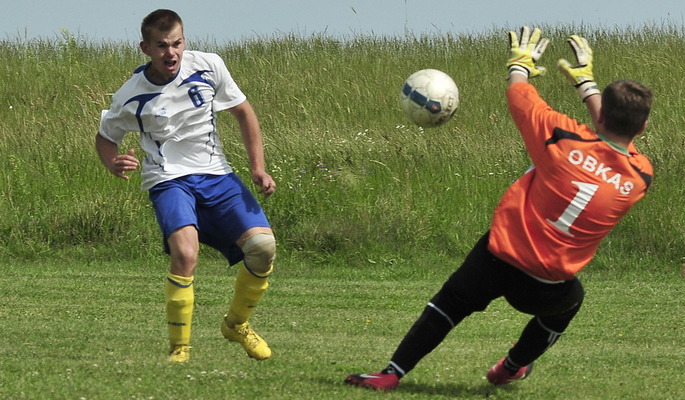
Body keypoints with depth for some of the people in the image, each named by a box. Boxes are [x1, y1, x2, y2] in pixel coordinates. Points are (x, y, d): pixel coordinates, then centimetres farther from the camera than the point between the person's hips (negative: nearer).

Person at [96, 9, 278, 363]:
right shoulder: (132, 95, -9)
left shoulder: (208, 67, -5)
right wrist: (113, 164, -14)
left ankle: (236, 324, 14)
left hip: (216, 175, 3)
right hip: (169, 180, -3)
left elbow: (243, 112, 9)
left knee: (262, 246, -14)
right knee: (185, 253, -30)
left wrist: (258, 168, 2)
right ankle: (179, 347, -13)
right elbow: (105, 137, 9)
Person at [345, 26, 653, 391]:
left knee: (449, 304, 22)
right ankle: (511, 368, 51)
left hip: (498, 256, -2)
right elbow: (615, 140, 12)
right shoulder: (639, 178, -10)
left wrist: (520, 65, 24)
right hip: (545, 285, 2)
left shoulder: (564, 139, -17)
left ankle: (391, 375, 18)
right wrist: (585, 81, 25)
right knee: (569, 300, 37)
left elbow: (519, 99, 0)